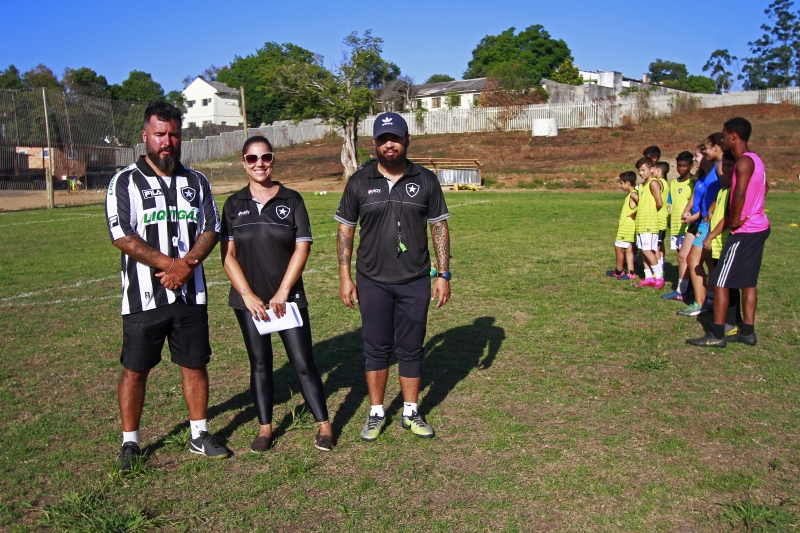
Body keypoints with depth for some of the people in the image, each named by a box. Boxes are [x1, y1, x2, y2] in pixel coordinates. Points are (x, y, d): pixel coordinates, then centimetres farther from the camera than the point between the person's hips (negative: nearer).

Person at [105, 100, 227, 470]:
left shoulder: (196, 182, 10)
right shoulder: (125, 182, -1)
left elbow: (210, 230, 4)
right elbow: (123, 236, -10)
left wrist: (186, 266, -13)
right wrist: (170, 263, -17)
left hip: (191, 294, 3)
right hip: (143, 297, -3)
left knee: (195, 365, 9)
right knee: (135, 369, 5)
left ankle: (199, 435, 23)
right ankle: (129, 442, 21)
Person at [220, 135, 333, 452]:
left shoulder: (291, 200, 0)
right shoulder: (234, 205, 4)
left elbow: (302, 248, -5)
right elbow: (228, 254, 0)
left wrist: (282, 293, -10)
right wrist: (248, 296, -9)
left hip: (288, 298, -2)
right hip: (248, 300, 2)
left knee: (303, 363, -2)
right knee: (260, 363, 10)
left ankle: (324, 426, 10)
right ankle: (265, 428, 22)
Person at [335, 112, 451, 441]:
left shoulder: (426, 181, 1)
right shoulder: (359, 182, 1)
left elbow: (439, 228, 4)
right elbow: (345, 230, 4)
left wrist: (444, 274, -1)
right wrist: (345, 277, -1)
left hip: (416, 281, 0)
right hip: (372, 281, 0)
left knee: (411, 349, 9)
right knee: (376, 348, 9)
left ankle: (410, 413, 24)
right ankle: (376, 413, 24)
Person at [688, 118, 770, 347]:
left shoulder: (744, 161, -18)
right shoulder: (754, 159, 13)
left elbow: (740, 193, -32)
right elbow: (764, 188, 28)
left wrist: (735, 220, -20)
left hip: (744, 231, -10)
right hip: (759, 227, 10)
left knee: (721, 282, -5)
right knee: (748, 281, 14)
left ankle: (716, 335, -2)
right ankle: (747, 331, 20)